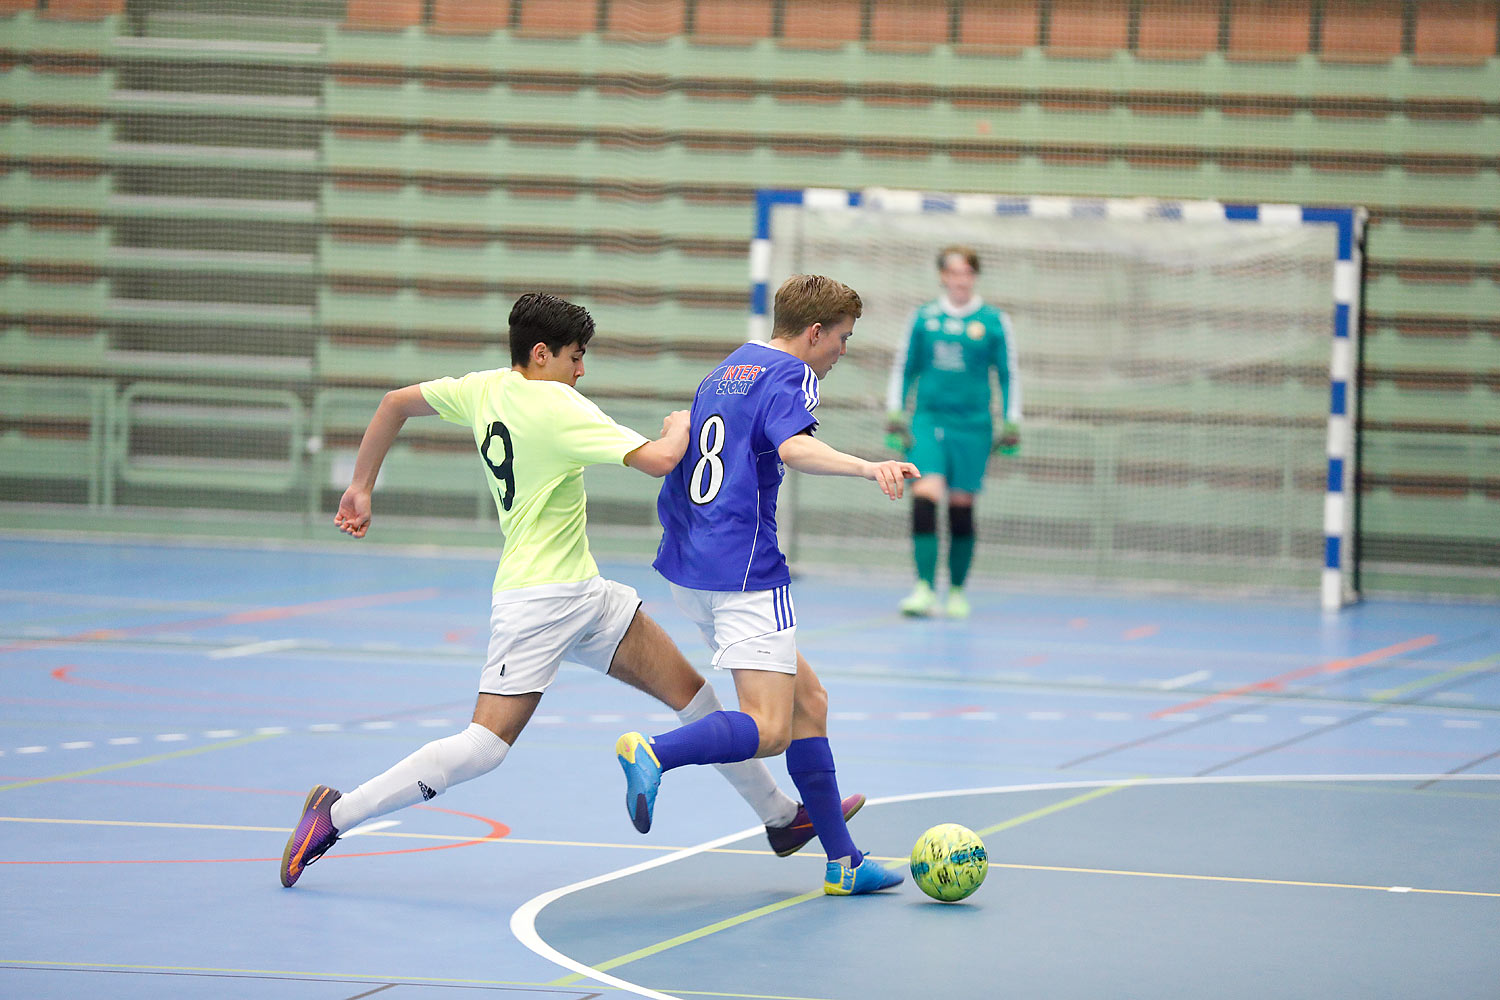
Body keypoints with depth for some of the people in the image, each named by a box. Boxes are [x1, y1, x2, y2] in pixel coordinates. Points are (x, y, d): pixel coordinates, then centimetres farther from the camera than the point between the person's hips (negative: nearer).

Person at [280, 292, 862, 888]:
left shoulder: (486, 389, 6)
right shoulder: (558, 408, -19)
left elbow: (396, 403, 16)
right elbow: (658, 460, -25)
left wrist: (362, 487, 25)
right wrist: (679, 426, -2)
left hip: (584, 594, 10)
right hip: (539, 598, -10)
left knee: (690, 691, 9)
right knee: (485, 747, -14)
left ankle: (781, 817, 17)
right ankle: (335, 815, -5)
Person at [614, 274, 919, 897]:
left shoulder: (725, 373, 20)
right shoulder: (788, 374, -8)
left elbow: (677, 457, 29)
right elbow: (794, 446, -29)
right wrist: (866, 467, -43)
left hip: (690, 571, 10)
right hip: (745, 572, -10)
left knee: (807, 702, 14)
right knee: (770, 730, -14)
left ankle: (841, 860, 13)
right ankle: (653, 754, -34)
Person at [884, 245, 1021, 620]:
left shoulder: (993, 321, 2)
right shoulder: (924, 318, 6)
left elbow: (1009, 375, 7)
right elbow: (903, 369, 15)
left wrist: (1011, 424, 3)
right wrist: (894, 415, 10)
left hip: (972, 426, -1)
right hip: (928, 420, 1)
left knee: (961, 508, 3)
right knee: (925, 497, -16)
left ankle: (957, 592, 17)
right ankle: (925, 589, -19)